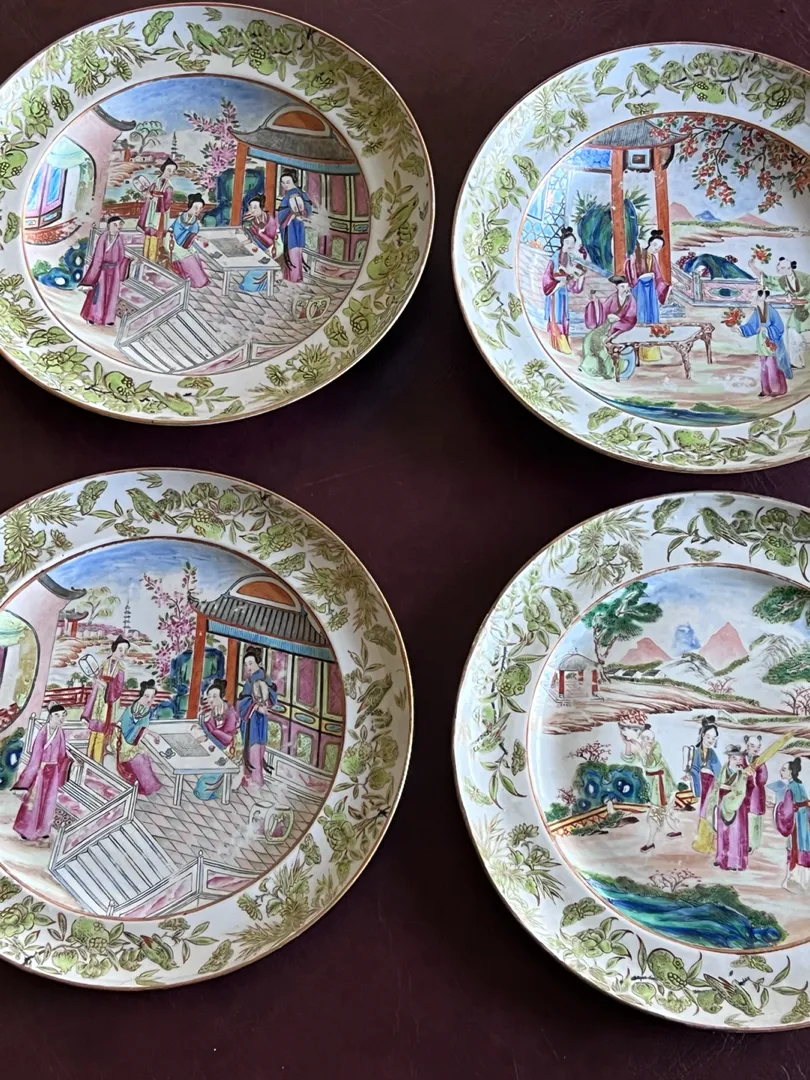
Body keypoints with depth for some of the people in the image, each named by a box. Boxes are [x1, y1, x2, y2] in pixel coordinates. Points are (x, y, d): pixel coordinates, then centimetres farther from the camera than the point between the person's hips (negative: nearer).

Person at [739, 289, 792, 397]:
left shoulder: (771, 310, -15)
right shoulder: (756, 311, 2)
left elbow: (779, 326, -14)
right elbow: (751, 326, 1)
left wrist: (766, 329, -23)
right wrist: (740, 329, -13)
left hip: (771, 342, -6)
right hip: (762, 342, 6)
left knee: (772, 366, -4)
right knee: (764, 366, 9)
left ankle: (777, 389, 5)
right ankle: (766, 389, 17)